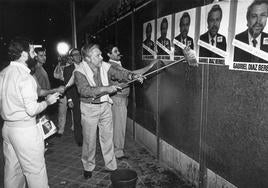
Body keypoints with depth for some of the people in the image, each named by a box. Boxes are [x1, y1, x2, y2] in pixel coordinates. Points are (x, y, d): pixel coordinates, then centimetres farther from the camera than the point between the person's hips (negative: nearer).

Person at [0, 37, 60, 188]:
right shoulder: (25, 77, -19)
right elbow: (32, 110, -22)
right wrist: (47, 101, -6)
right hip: (25, 129, -8)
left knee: (12, 170, 20)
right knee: (35, 171, 5)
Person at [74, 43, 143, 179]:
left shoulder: (104, 66, -5)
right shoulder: (79, 71, -18)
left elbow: (118, 73, 0)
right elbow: (84, 90, -30)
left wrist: (132, 76, -18)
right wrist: (106, 88, -37)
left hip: (105, 106, 4)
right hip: (89, 108, -3)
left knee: (107, 137, 12)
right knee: (89, 140, 9)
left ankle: (111, 166, 28)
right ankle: (88, 167, 32)